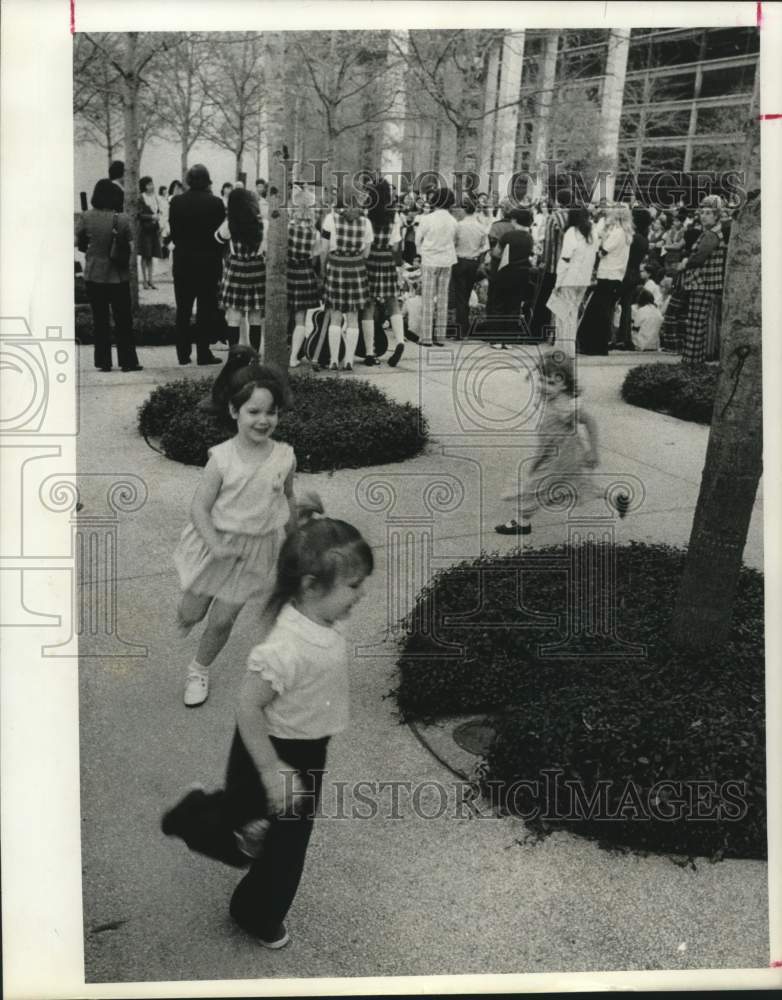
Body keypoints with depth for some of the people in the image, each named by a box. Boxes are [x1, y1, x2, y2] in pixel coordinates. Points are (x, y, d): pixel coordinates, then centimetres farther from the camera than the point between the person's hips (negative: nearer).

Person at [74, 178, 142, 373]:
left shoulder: (87, 217, -5)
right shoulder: (121, 219, -12)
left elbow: (78, 243, 2)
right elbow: (130, 246, -8)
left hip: (93, 275, 2)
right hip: (117, 276, -2)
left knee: (100, 319, 10)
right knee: (123, 320, 7)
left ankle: (103, 362, 11)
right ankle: (127, 361, 7)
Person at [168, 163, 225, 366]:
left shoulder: (176, 202, -3)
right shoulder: (215, 203, -10)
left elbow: (173, 233, 1)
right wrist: (219, 260, 5)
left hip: (182, 261, 3)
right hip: (208, 262, -3)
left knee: (183, 311, 11)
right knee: (206, 309, 4)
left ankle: (183, 354, 13)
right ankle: (203, 354, 4)